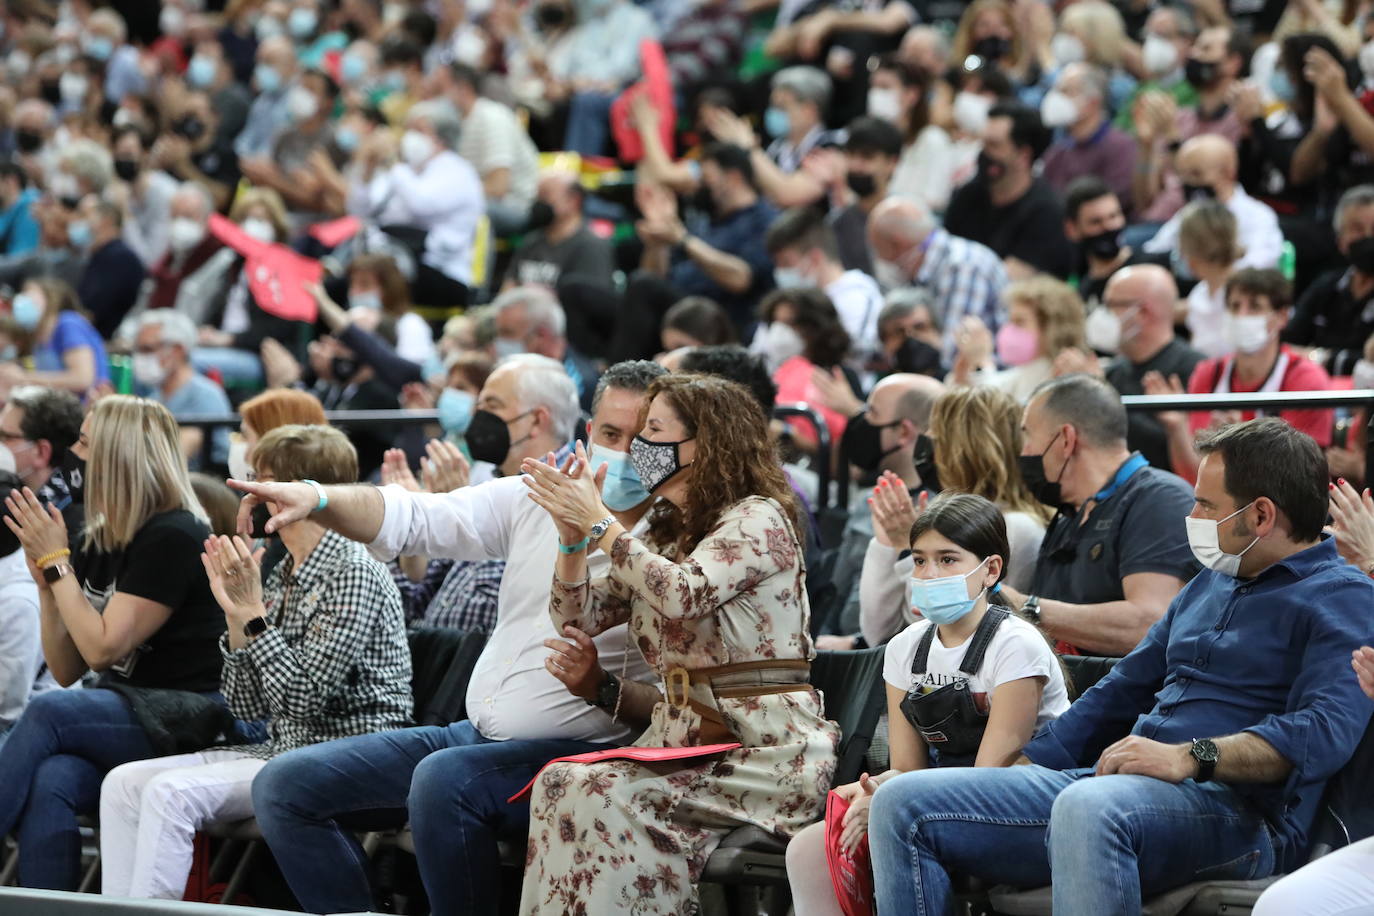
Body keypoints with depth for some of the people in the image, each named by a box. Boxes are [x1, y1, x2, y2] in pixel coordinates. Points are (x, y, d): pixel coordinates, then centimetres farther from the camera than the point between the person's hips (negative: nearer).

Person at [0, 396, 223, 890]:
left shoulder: (173, 538, -11)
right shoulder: (96, 544, 13)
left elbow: (102, 648, -16)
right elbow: (67, 670, 15)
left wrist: (55, 561, -11)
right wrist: (46, 585, 1)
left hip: (186, 720, -7)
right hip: (121, 712, 7)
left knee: (49, 712, -31)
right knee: (50, 785, -28)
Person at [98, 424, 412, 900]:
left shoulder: (355, 575, -12)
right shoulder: (281, 579, 14)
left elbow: (306, 699, -19)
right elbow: (248, 708, 11)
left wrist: (254, 614, -14)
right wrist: (236, 615, 0)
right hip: (281, 747, 9)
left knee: (173, 790, -24)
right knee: (124, 783, -4)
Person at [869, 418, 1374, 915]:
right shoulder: (1210, 584, 27)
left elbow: (1327, 730, -19)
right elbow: (1123, 690, 32)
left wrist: (1191, 757, -27)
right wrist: (1019, 769, 22)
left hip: (1237, 812, -9)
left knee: (1087, 807, -43)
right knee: (901, 803, -3)